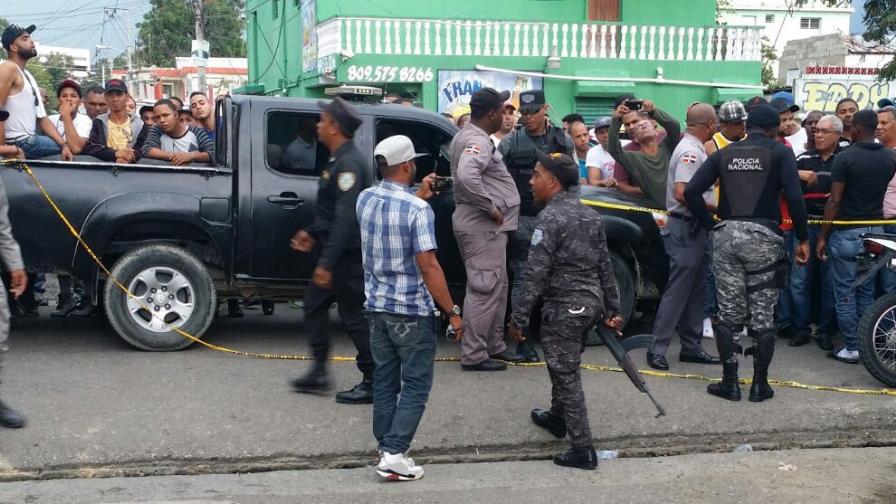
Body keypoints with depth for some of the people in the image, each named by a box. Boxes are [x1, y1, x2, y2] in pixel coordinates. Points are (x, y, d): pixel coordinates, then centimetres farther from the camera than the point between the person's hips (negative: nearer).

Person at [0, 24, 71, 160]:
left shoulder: (28, 76, 19)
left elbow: (42, 118, 14)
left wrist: (64, 144, 1)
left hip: (29, 140, 9)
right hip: (18, 143, -9)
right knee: (73, 148, -6)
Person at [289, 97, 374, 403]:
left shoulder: (349, 163, -21)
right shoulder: (339, 160, 11)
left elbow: (346, 218, -27)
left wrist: (327, 263, -29)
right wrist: (312, 232, 24)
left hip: (348, 256, -10)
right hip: (338, 252, 10)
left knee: (354, 316, -3)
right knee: (314, 304, 16)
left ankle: (373, 383, 7)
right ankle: (319, 372, 24)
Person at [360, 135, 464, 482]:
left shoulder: (365, 200, 2)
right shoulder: (418, 210, -18)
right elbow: (428, 266, -20)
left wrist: (419, 195, 28)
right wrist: (452, 312, -14)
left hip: (377, 306, 7)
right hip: (412, 310, -6)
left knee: (384, 380, 15)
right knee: (415, 385, 2)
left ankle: (386, 447, 20)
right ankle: (394, 454, -4)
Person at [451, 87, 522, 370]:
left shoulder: (468, 135, 17)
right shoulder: (477, 141, -18)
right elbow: (467, 175, -36)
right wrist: (491, 208, -25)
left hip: (487, 226, 11)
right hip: (482, 227, -11)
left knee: (497, 288, 18)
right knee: (484, 290, -7)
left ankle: (494, 346, 27)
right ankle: (473, 355, -2)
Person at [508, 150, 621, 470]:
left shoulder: (550, 218, -16)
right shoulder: (590, 215, 10)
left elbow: (535, 274, -20)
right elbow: (605, 266, 13)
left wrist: (518, 318, -16)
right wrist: (612, 309, 18)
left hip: (564, 307, -9)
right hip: (591, 302, 9)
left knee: (567, 375, -3)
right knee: (564, 366, 26)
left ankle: (583, 450, -2)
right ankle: (557, 417, 44)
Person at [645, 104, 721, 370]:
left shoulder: (694, 149, 14)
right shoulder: (690, 151, -16)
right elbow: (682, 193, -27)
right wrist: (714, 208, -20)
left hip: (695, 229, 10)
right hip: (686, 229, -10)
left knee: (696, 291, 13)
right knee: (677, 291, -7)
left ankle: (691, 346, 20)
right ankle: (657, 349, -2)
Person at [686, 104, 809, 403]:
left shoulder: (724, 154, 12)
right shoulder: (780, 153, 2)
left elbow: (691, 191, 1)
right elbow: (794, 197, -10)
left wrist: (710, 225, 7)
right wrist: (803, 238, -2)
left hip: (726, 234, 3)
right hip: (762, 235, -3)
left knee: (728, 312, 9)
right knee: (762, 313, 6)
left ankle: (730, 383, 12)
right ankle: (760, 384, 11)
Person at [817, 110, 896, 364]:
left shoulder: (845, 158, -14)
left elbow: (834, 201, -15)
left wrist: (822, 237, -9)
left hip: (848, 233, -5)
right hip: (876, 231, 5)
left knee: (846, 293, 2)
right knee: (867, 291, 14)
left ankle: (851, 348, 5)